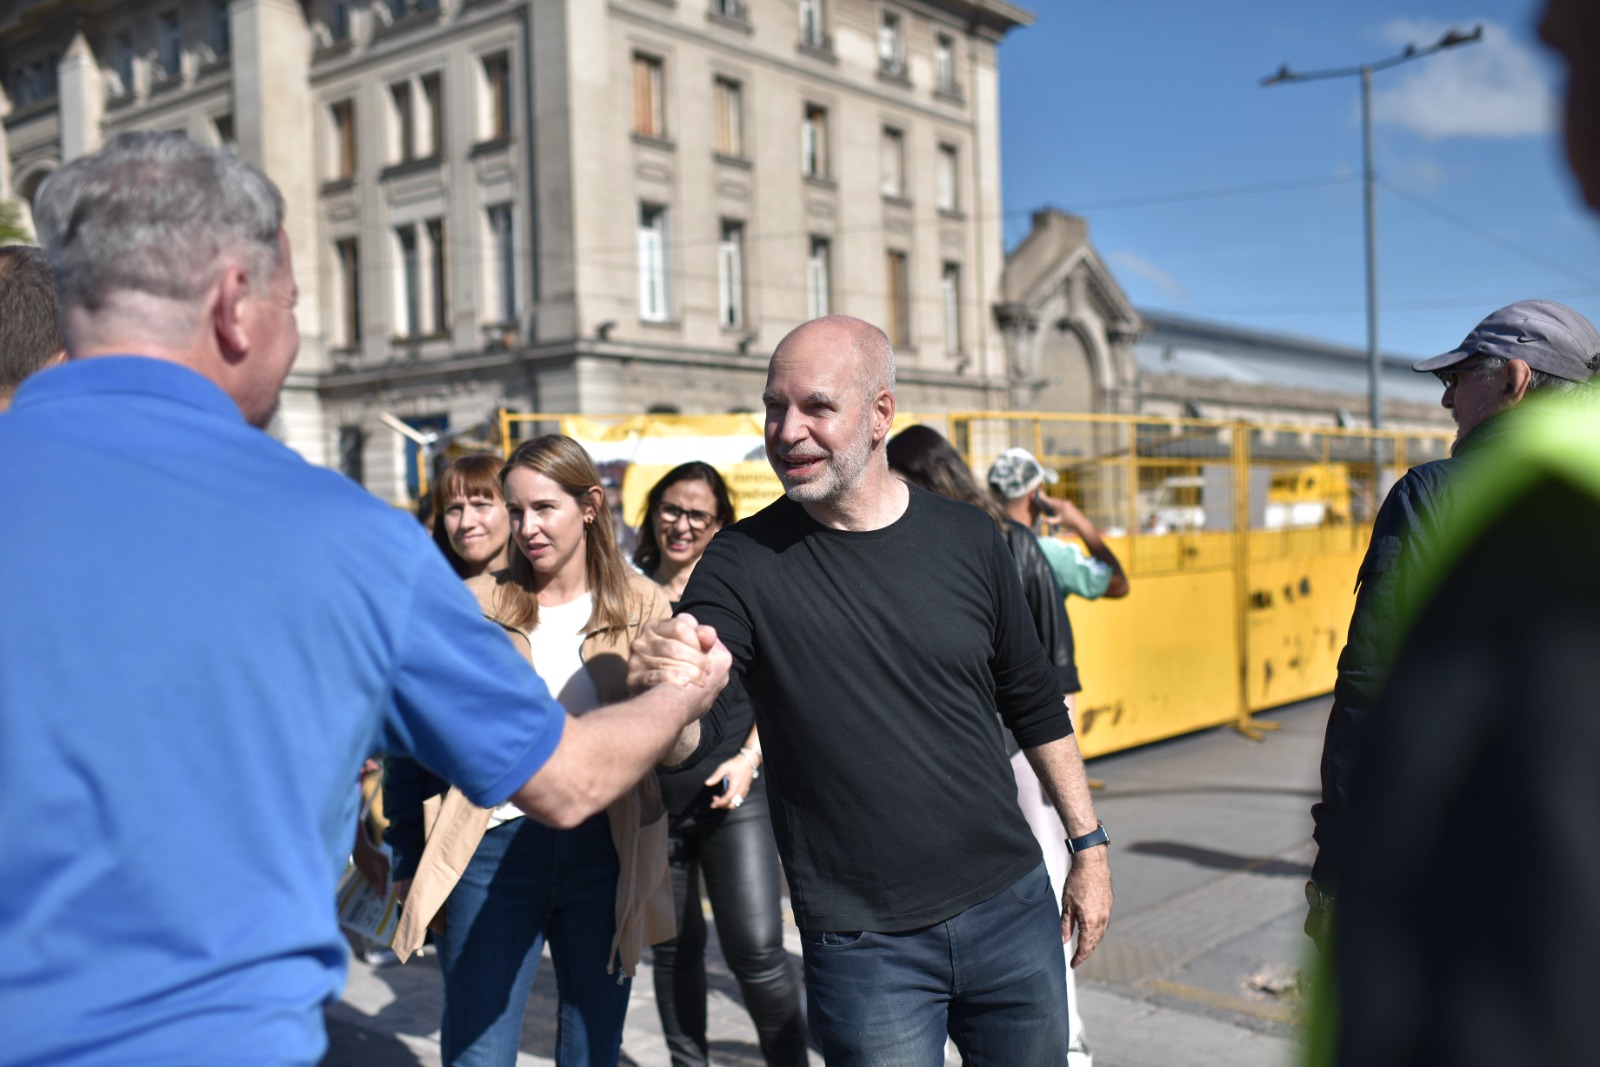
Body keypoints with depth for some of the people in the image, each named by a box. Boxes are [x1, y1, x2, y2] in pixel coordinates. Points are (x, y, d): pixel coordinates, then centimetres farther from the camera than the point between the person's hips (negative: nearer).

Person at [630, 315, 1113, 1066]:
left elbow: (1035, 706, 10)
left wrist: (1089, 844, 11)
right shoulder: (744, 562, -8)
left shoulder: (966, 540, -1)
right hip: (863, 946, -2)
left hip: (1011, 910, 3)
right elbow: (690, 736, -18)